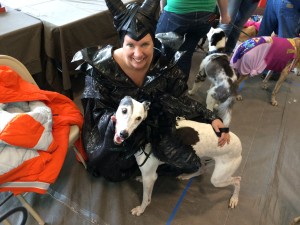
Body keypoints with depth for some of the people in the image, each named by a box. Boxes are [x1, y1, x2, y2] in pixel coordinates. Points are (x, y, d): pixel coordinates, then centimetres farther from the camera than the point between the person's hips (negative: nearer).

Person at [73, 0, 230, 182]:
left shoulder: (165, 61, -21)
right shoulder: (102, 68, -27)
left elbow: (181, 99, -10)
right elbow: (98, 111, -17)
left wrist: (212, 118, -20)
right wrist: (115, 121, -40)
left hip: (155, 125, 2)